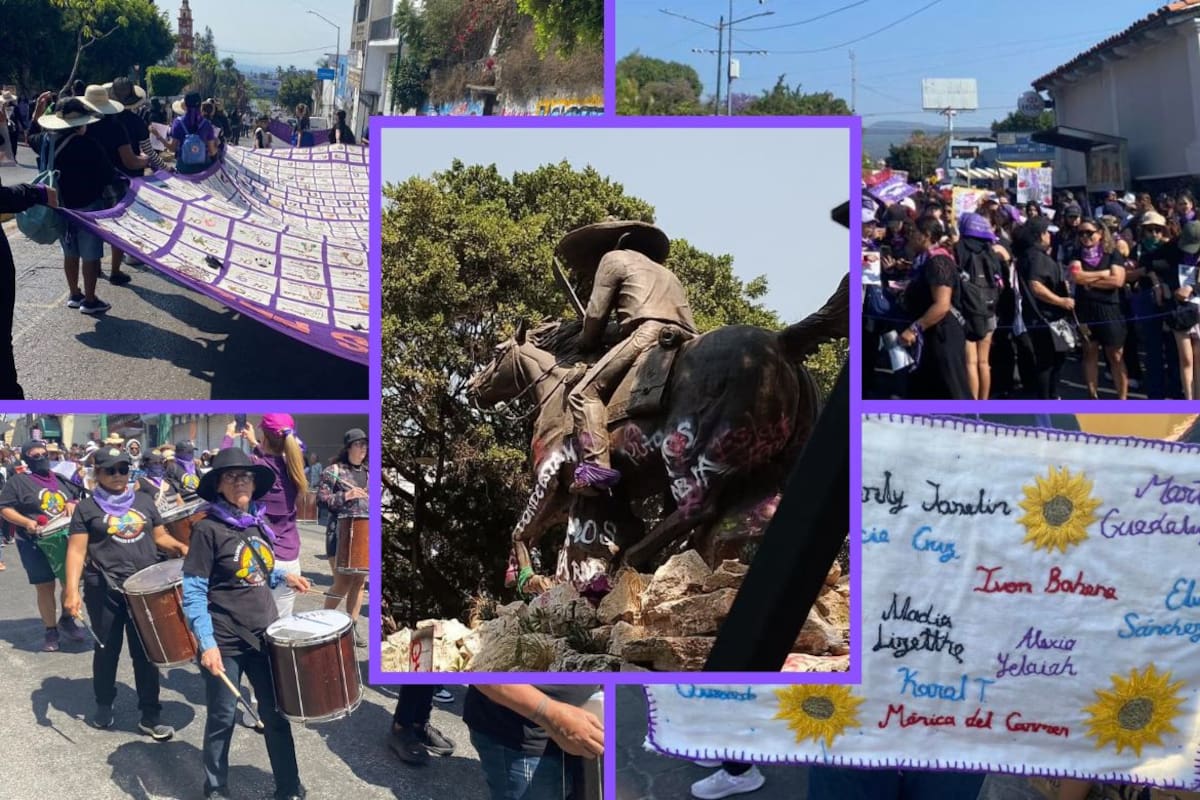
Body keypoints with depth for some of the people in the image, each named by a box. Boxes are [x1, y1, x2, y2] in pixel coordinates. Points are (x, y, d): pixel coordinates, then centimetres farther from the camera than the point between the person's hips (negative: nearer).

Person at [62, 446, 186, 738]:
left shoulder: (144, 502, 11)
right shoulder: (87, 508, 0)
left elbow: (160, 537, 16)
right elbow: (76, 551, -6)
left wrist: (180, 548, -6)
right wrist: (71, 590, -16)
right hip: (104, 590, -2)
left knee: (146, 652, 5)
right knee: (107, 650, 12)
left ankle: (150, 716, 12)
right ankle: (104, 705, 34)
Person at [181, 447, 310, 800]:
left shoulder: (259, 523, 7)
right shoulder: (208, 528, -12)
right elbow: (193, 591, -14)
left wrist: (284, 577, 4)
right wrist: (207, 643, -21)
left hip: (265, 636, 5)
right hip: (225, 641, -5)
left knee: (277, 715, 10)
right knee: (222, 719, 9)